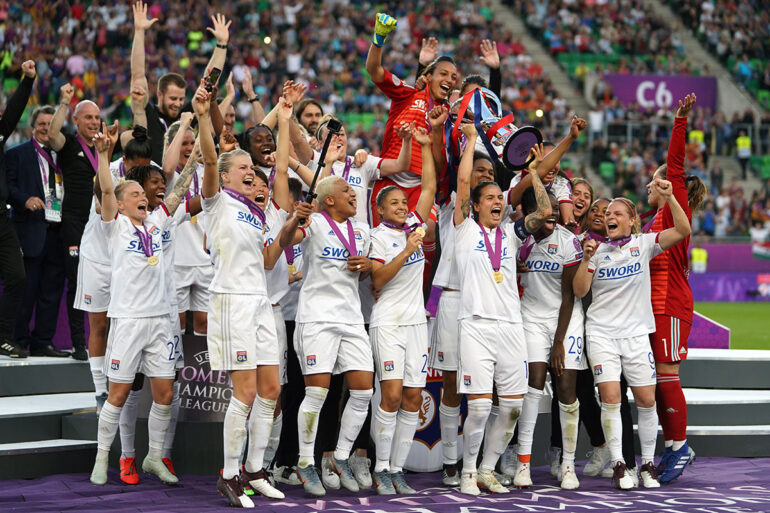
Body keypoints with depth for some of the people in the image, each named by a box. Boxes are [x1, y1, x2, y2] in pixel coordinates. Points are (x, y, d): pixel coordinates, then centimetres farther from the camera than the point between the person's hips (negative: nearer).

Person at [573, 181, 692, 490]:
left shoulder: (643, 244, 3)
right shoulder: (598, 250, 6)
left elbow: (682, 230, -10)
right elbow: (579, 291, 0)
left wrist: (669, 197, -19)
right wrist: (586, 260, -13)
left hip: (636, 333, 0)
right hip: (601, 333, 0)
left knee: (646, 400, 0)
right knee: (610, 398, -10)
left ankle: (648, 464, 13)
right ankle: (618, 465, -3)